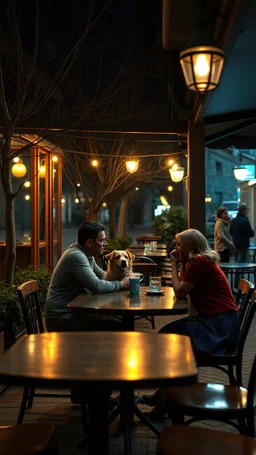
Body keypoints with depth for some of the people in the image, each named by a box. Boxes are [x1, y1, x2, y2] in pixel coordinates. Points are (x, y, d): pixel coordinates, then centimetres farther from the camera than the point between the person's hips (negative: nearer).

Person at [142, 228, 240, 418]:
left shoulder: (199, 262, -15)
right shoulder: (201, 261, 15)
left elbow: (179, 291, -13)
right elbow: (183, 288, 13)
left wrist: (174, 265, -3)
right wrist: (181, 264, 8)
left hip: (220, 326, -10)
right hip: (213, 320, 10)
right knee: (164, 335, 8)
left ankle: (167, 398, 4)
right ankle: (164, 393, 15)